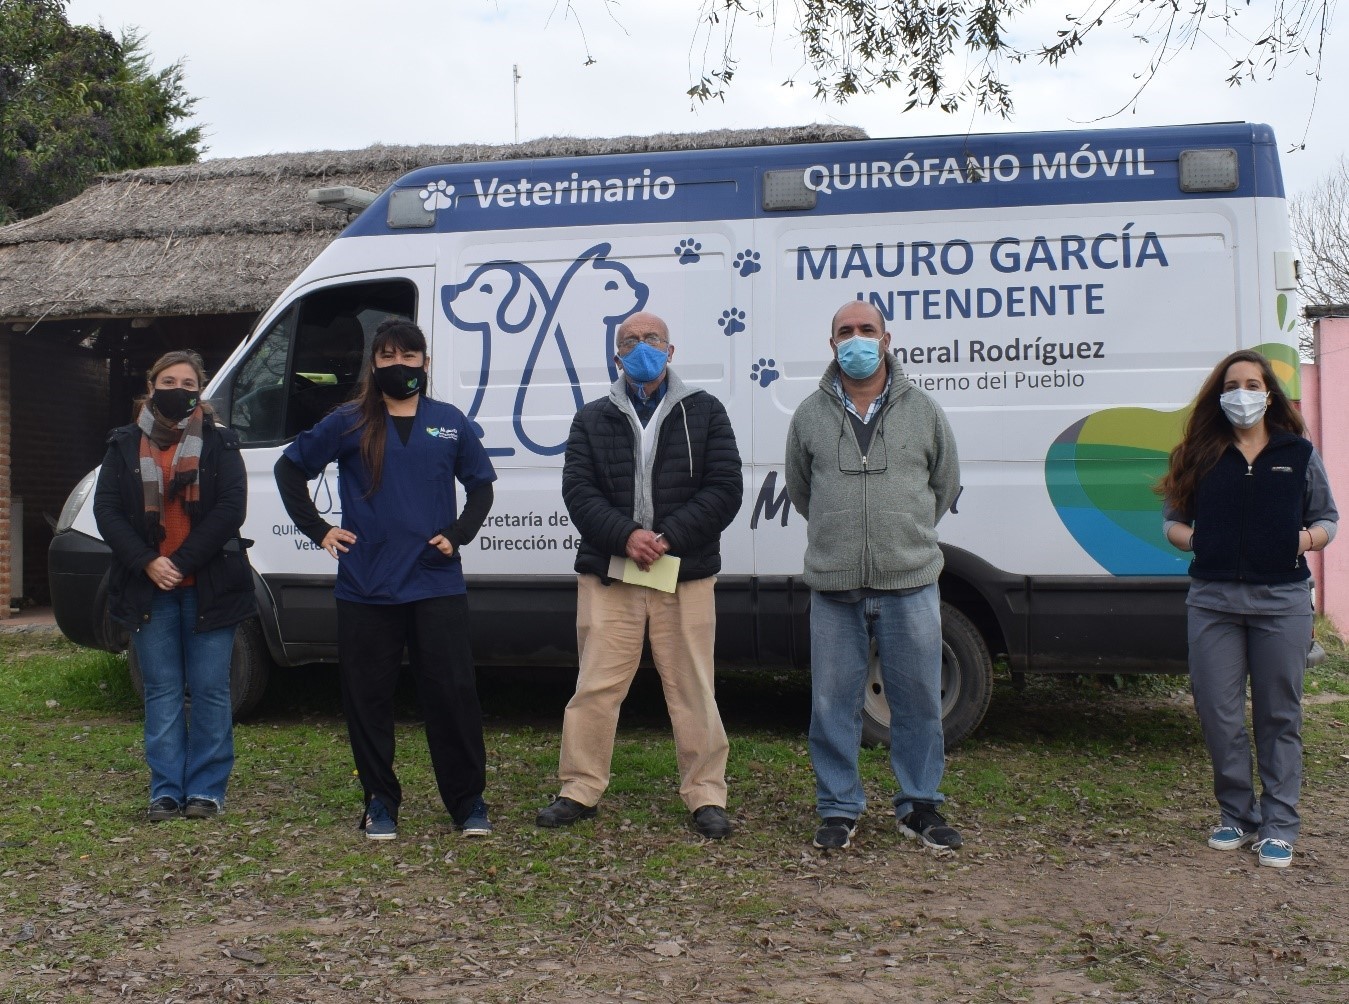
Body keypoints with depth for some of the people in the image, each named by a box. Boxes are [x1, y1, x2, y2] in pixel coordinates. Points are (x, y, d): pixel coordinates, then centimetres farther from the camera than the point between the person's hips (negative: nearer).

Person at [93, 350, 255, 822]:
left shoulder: (219, 443, 4)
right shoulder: (125, 445, 9)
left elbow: (231, 507, -6)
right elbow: (106, 510, 2)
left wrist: (183, 561, -14)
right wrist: (148, 563, -12)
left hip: (208, 586, -1)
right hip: (150, 588, 2)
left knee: (209, 689, 1)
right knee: (163, 692, 5)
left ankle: (206, 788, 9)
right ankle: (166, 790, 11)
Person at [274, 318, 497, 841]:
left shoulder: (449, 421, 7)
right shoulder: (349, 423, 4)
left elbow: (480, 484, 17)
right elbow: (290, 469, 12)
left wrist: (458, 534, 1)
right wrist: (317, 530, 3)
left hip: (437, 583, 0)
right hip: (366, 587, 0)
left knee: (453, 692, -1)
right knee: (368, 697, 6)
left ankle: (469, 801, 11)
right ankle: (380, 801, 20)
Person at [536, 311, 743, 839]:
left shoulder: (704, 412, 7)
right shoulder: (592, 419, 11)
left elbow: (725, 488, -2)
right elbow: (578, 490, 1)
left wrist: (668, 537, -13)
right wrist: (625, 537, -17)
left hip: (685, 575, -1)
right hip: (608, 576, 1)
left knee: (692, 688, 5)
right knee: (596, 686, 4)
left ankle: (705, 794, 15)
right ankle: (580, 790, 17)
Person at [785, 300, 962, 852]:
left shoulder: (923, 411, 5)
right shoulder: (809, 415, 5)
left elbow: (944, 487, 17)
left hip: (910, 582, 0)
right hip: (833, 585, 0)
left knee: (918, 700, 7)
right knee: (833, 702, 5)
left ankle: (919, 805, 22)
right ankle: (839, 809, 19)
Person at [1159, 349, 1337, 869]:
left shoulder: (1299, 455, 7)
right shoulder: (1199, 455, 7)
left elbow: (1327, 518, 12)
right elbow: (1171, 517, 13)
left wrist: (1308, 539, -9)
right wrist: (1192, 539, -8)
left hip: (1283, 600, -1)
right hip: (1213, 599, 1)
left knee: (1279, 716, 5)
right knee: (1218, 714, 3)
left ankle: (1278, 826, 14)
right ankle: (1238, 815, 20)